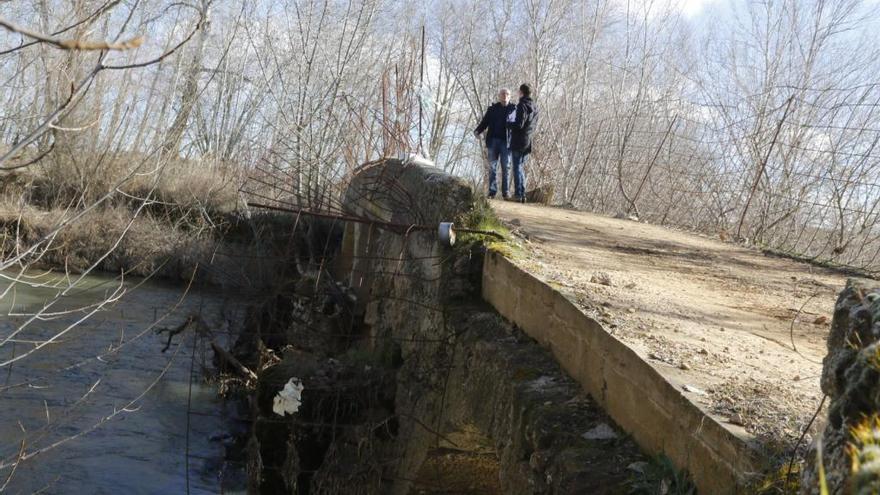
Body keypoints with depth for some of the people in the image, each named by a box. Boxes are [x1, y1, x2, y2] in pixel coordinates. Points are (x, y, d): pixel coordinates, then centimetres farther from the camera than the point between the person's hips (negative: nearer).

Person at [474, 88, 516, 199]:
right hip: (493, 140, 2)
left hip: (506, 142, -1)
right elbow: (484, 123, 10)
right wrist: (477, 131, -8)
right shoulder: (492, 109, 10)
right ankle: (492, 191, 6)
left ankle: (505, 191, 4)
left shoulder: (513, 109, 6)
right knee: (492, 167, 2)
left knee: (506, 167, -1)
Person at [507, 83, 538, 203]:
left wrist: (508, 123, -2)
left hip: (518, 141, -8)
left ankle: (519, 194, -5)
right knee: (521, 167, 15)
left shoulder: (522, 106, -14)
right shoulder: (534, 108, 12)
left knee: (517, 167, -3)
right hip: (528, 142, 8)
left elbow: (519, 125, -20)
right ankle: (522, 194, 13)